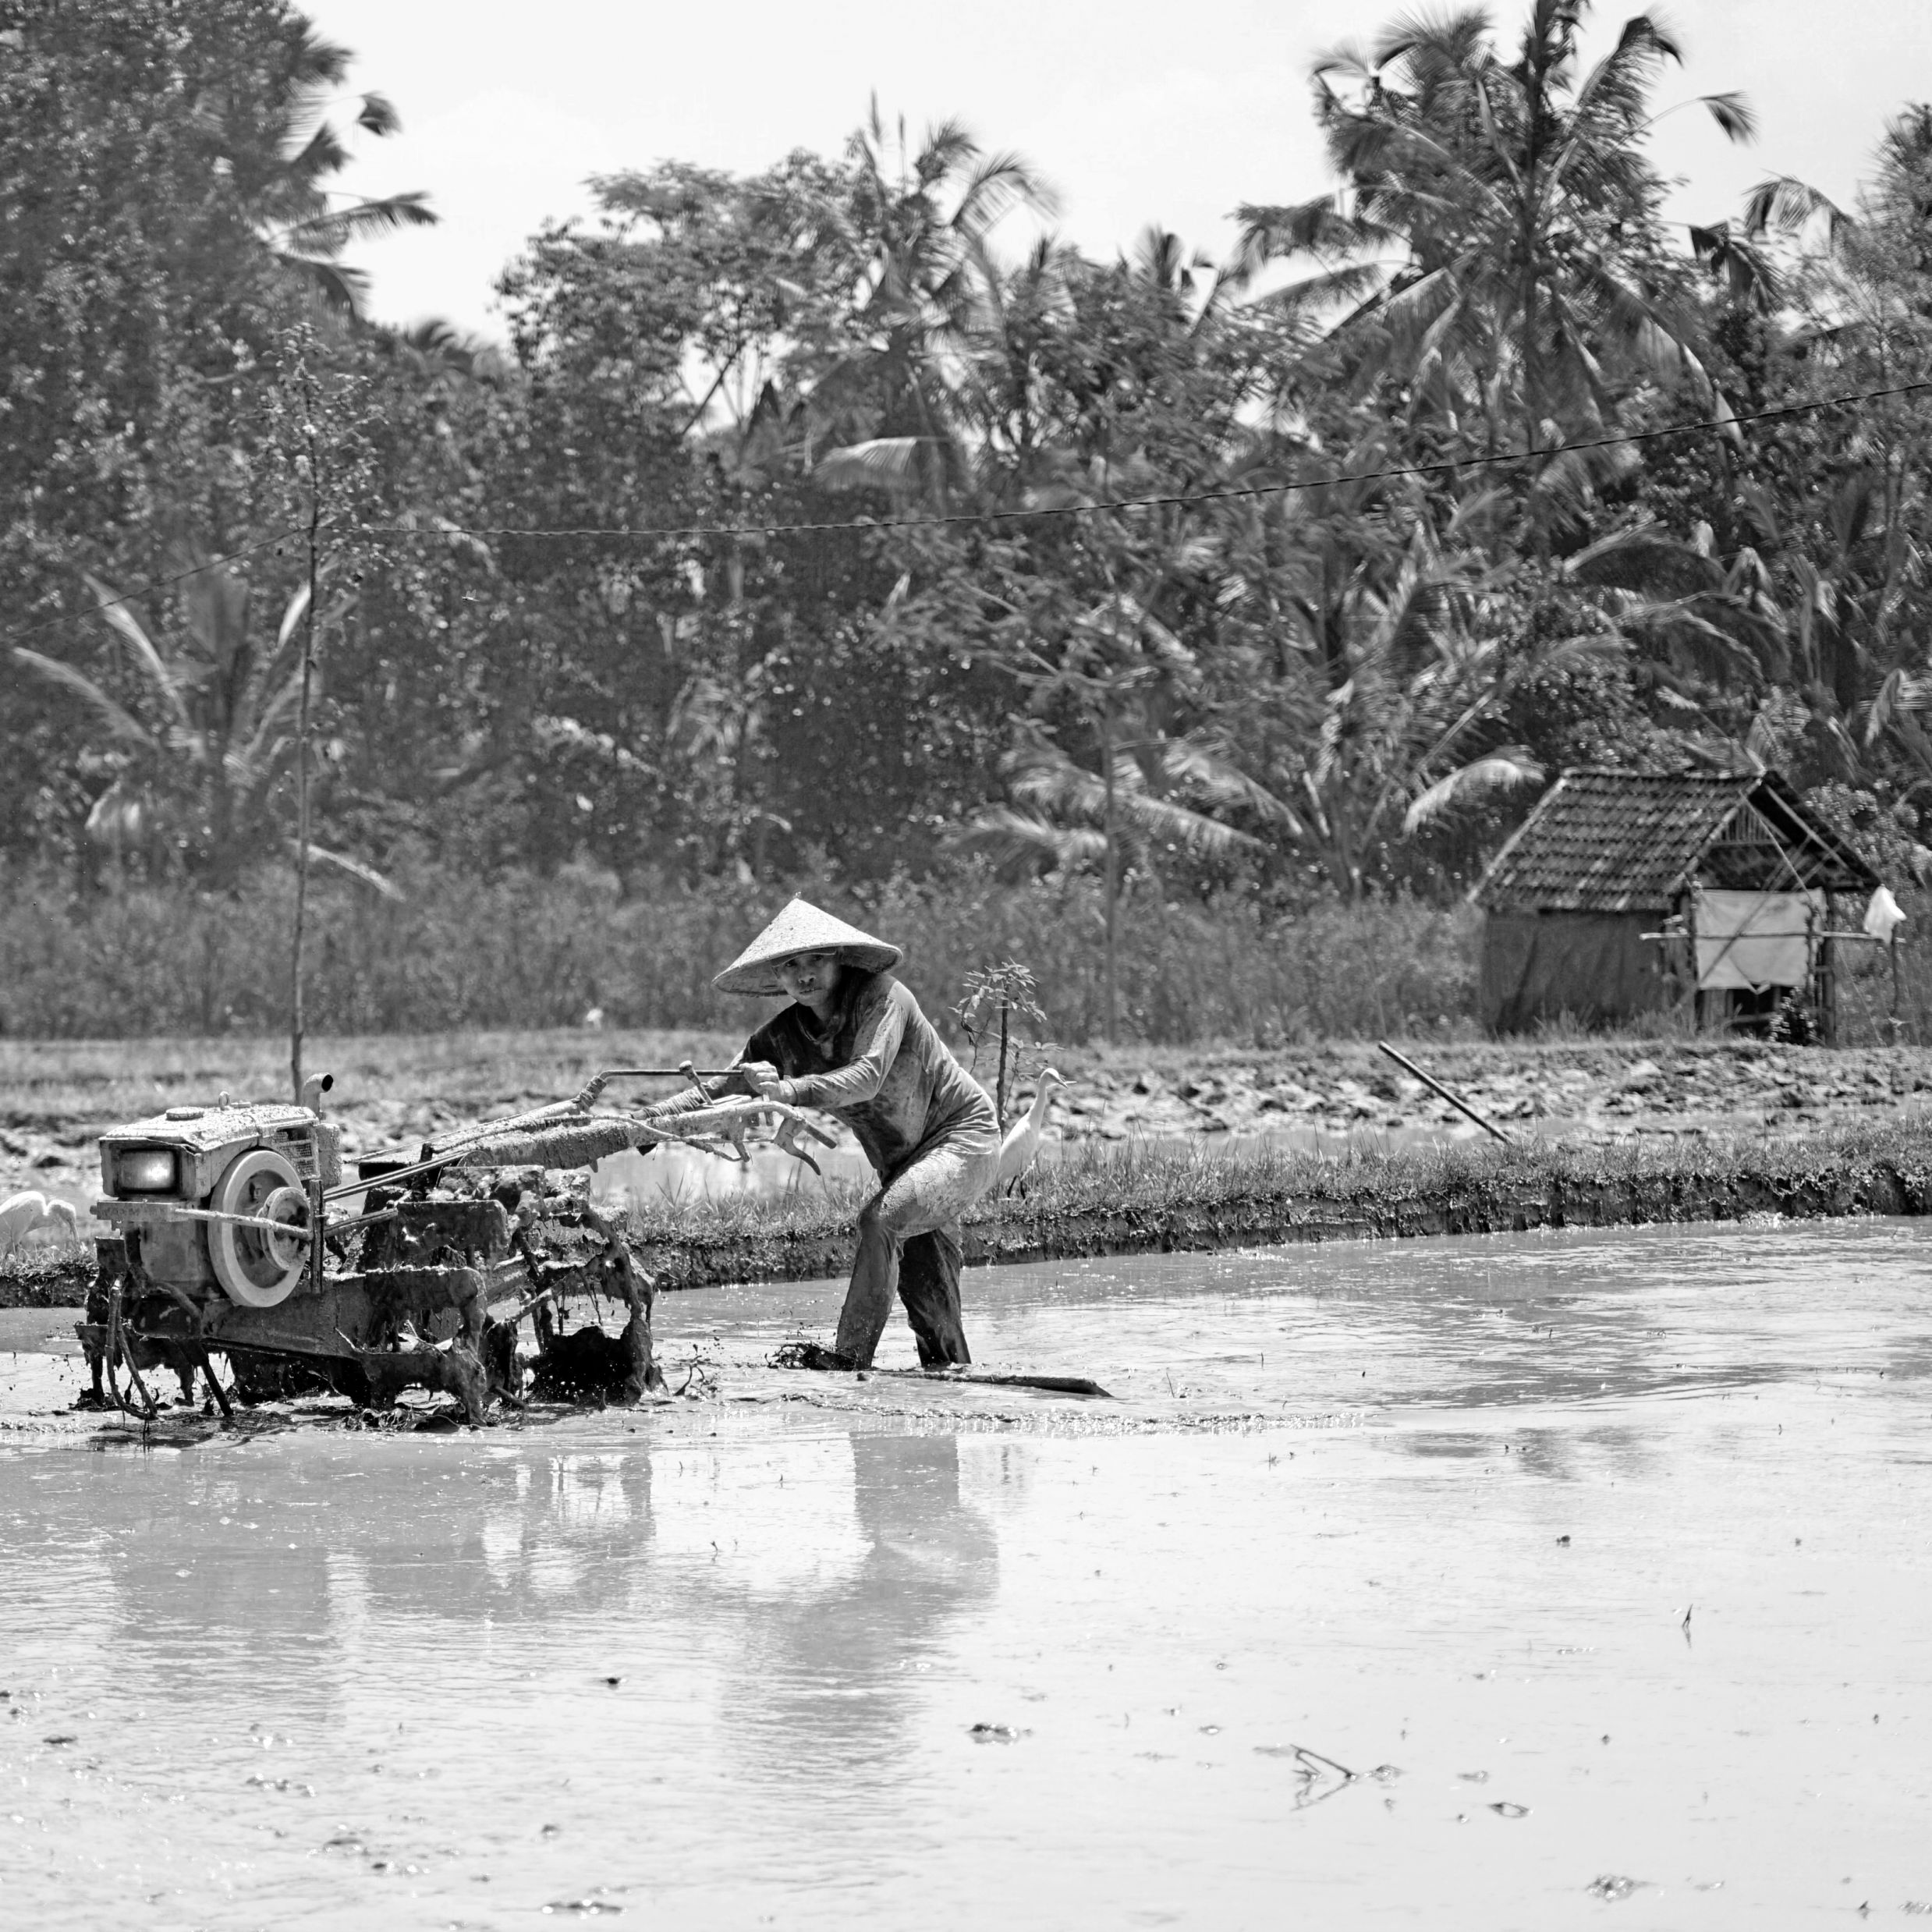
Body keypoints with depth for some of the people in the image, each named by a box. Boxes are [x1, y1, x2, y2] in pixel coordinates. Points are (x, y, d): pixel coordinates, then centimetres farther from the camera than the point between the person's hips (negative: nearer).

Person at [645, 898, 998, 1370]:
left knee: (880, 1220, -29)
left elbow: (867, 1077, -36)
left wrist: (791, 1091, -49)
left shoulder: (880, 995, -22)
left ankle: (850, 1360, -30)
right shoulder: (782, 1038, -3)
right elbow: (717, 1093, -5)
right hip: (901, 1164, 8)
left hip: (964, 1137, -8)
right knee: (926, 1299, 8)